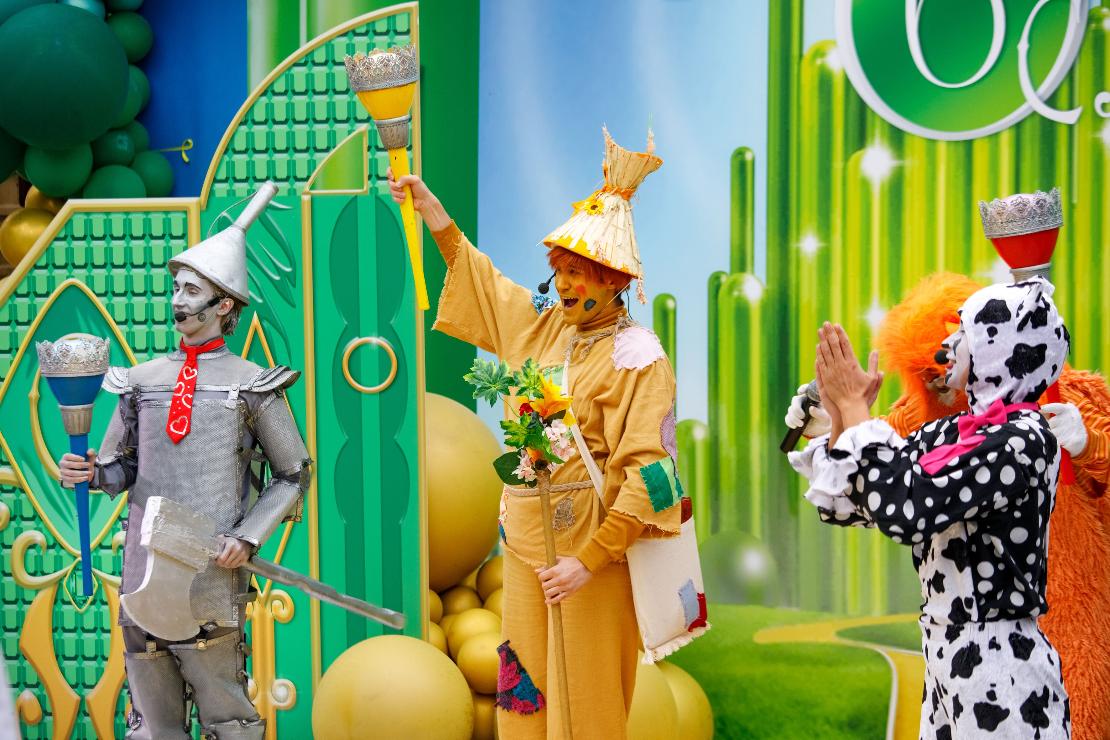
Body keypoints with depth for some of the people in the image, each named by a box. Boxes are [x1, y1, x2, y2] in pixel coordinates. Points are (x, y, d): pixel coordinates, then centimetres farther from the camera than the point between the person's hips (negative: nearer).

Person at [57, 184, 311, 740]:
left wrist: (248, 536, -8)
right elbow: (121, 468, 18)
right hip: (144, 569, 4)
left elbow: (293, 475, 5)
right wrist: (88, 472, -4)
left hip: (211, 570, -4)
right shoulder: (141, 380, 13)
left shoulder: (252, 385, 1)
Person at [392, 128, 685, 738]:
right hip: (525, 539, 7)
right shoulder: (546, 328, 9)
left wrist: (589, 560, -21)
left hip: (591, 549, -7)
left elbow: (645, 473, -18)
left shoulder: (636, 357, -12)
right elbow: (478, 275, 26)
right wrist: (427, 204, 25)